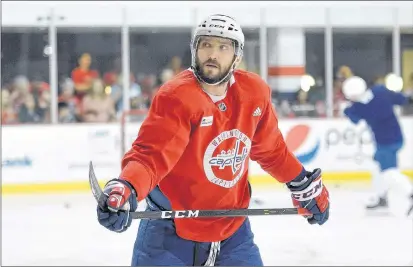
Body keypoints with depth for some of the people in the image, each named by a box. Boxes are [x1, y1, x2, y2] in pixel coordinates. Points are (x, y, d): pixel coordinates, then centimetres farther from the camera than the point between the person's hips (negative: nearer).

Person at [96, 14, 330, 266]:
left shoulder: (255, 93, -4)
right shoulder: (176, 98, -21)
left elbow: (270, 148, 13)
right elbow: (150, 155, -31)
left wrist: (304, 185, 16)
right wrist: (125, 190, -50)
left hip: (231, 225, 5)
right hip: (171, 230, -5)